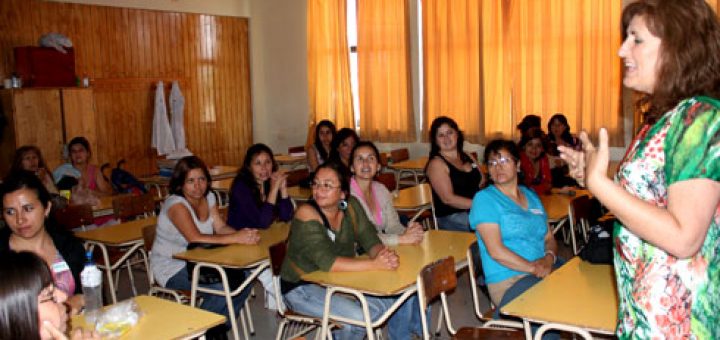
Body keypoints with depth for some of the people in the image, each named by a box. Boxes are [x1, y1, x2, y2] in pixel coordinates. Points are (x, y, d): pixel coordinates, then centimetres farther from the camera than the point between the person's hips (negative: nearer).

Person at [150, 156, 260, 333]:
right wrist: (235, 238, -37)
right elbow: (195, 238, -34)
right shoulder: (176, 204, -21)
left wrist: (243, 234, -23)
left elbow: (221, 228, -2)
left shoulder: (208, 197, 4)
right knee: (223, 288, -27)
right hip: (172, 268, -7)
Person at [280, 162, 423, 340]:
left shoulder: (351, 206, -6)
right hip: (302, 287, -6)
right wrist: (375, 264, -37)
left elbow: (371, 241, -6)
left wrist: (384, 254, -30)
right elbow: (327, 262, -31)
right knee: (357, 317, -28)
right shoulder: (306, 214, -23)